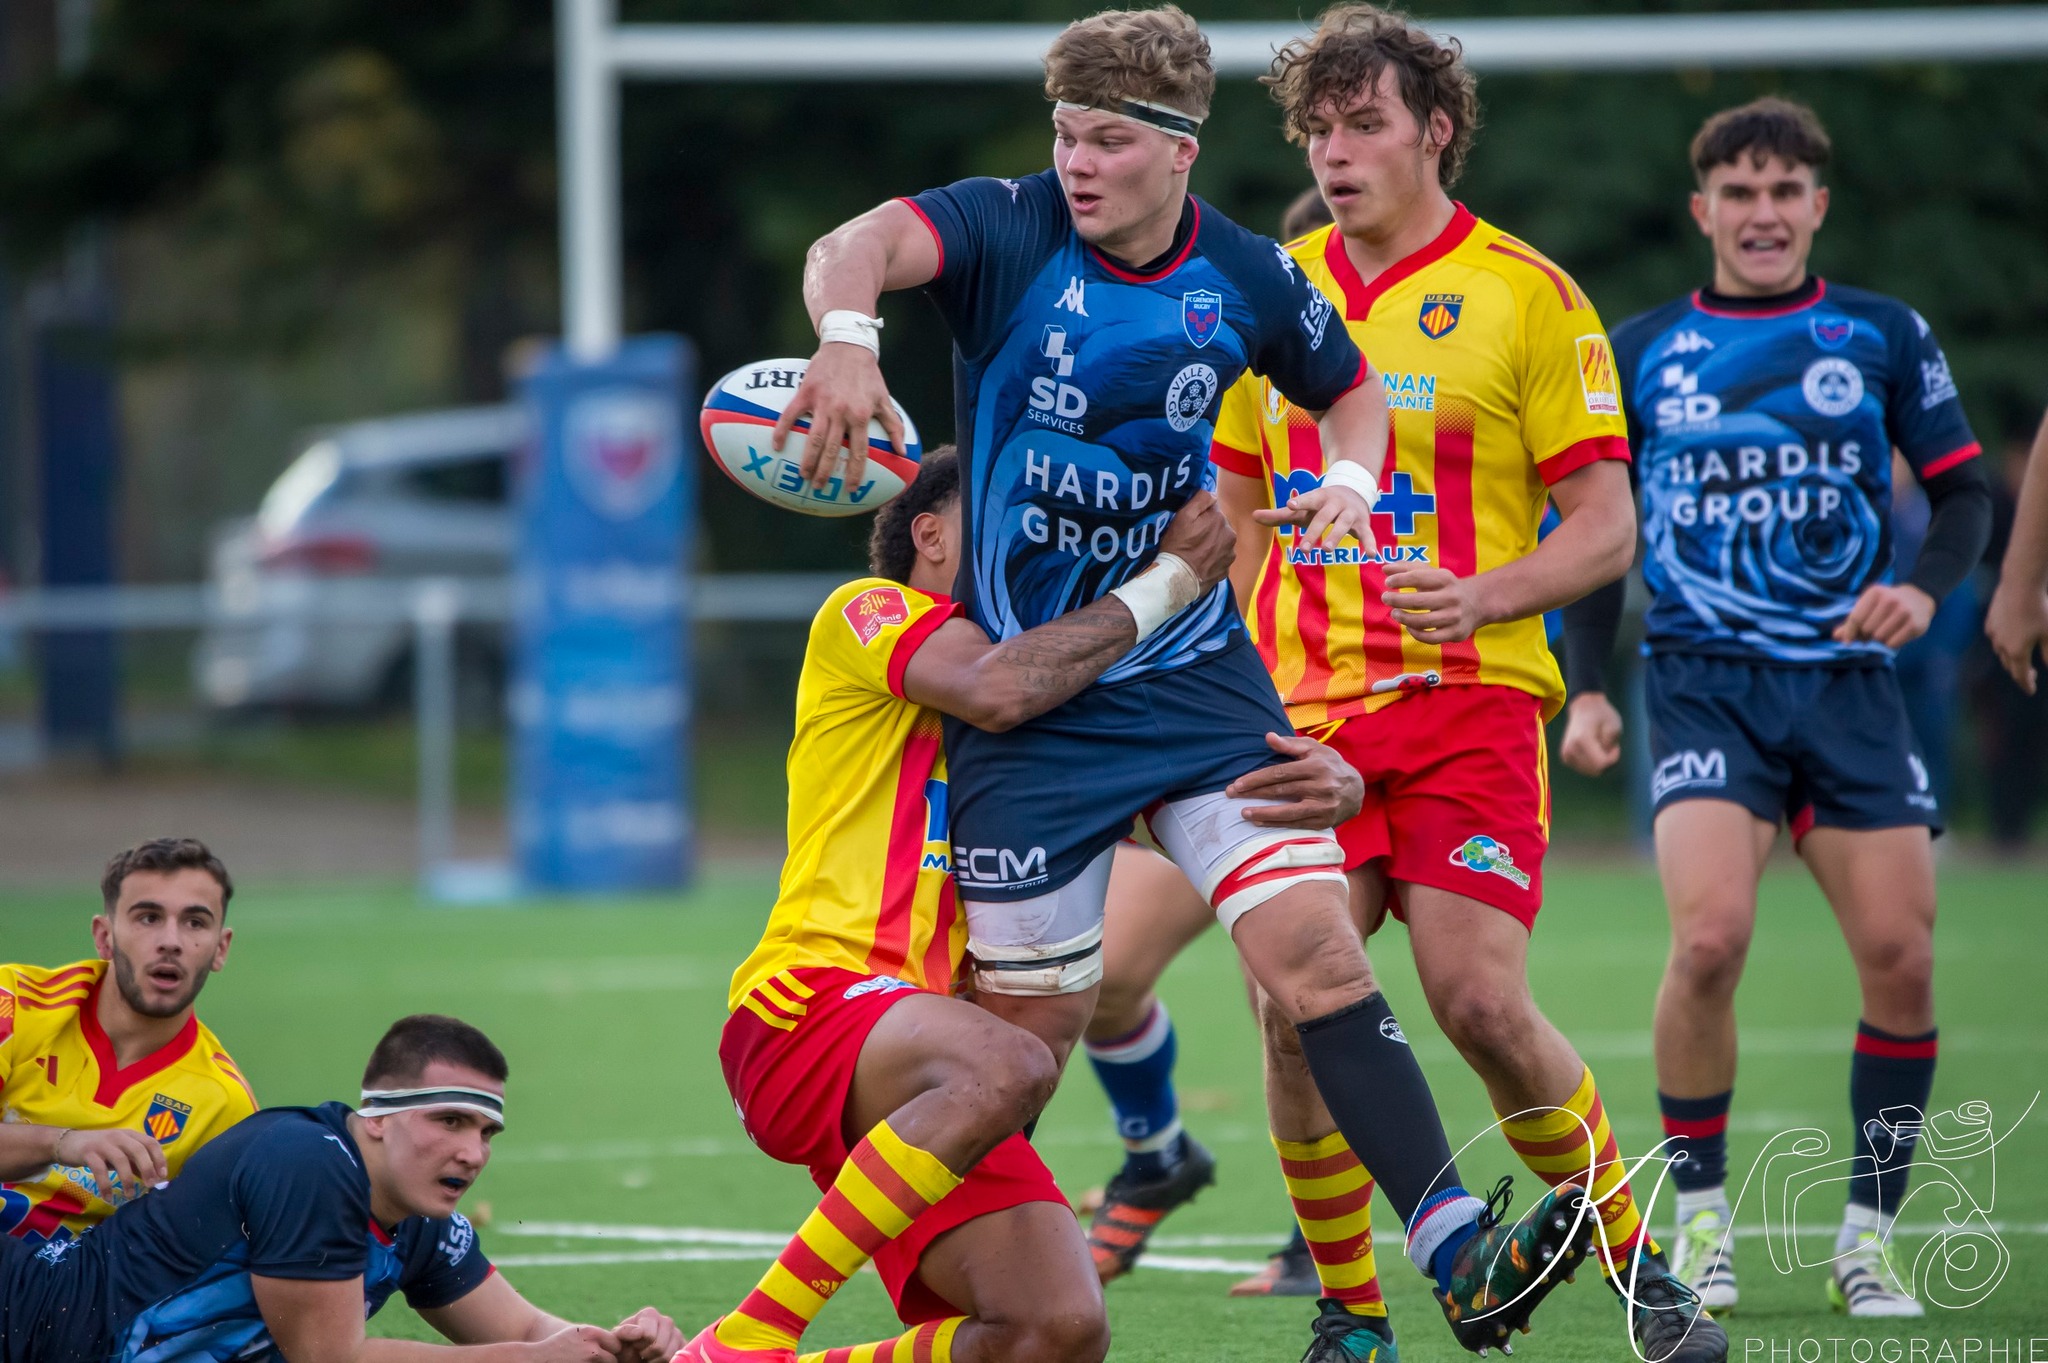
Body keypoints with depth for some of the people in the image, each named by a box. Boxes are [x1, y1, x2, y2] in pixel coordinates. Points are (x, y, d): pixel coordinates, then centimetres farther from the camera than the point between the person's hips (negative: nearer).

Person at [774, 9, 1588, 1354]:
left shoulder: (1246, 278, -1)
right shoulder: (1009, 230, -11)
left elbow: (1351, 389, 19)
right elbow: (860, 245, -32)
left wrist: (1350, 478, -4)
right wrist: (846, 334, -55)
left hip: (1195, 672, 2)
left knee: (1315, 947, -13)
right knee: (1031, 1021, 4)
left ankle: (1462, 1255, -17)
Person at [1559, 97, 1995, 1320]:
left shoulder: (1885, 336, 8)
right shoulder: (1642, 351, 9)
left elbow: (1964, 490, 9)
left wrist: (1925, 587, -11)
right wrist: (1587, 688, 6)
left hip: (1850, 682, 1)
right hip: (1706, 680, -1)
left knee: (1902, 955, -9)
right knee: (1711, 938, -20)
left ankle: (1871, 1232, 7)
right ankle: (1700, 1219, -4)